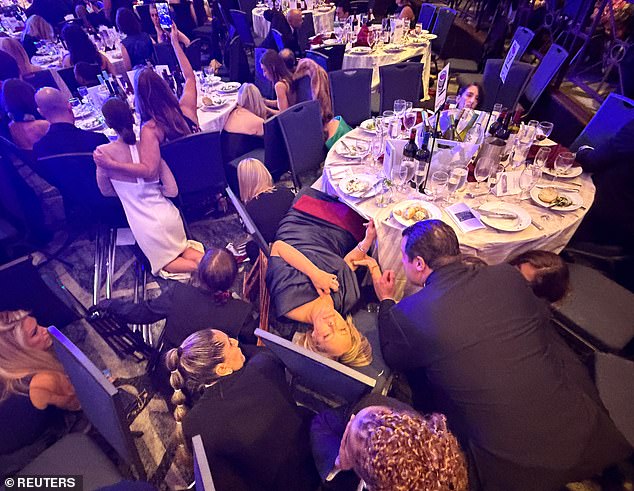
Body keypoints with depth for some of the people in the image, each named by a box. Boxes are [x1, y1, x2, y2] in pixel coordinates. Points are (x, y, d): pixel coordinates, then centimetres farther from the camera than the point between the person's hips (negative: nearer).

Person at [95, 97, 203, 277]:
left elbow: (106, 191, 4)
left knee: (164, 264, 20)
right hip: (169, 215, 3)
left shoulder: (103, 152, -11)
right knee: (182, 249, 28)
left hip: (145, 225, -3)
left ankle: (202, 264, -9)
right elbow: (172, 190, -5)